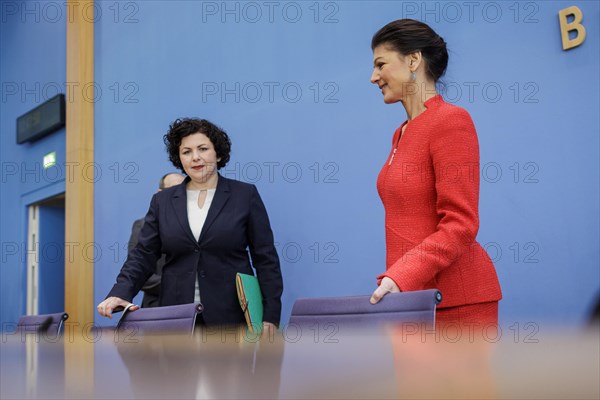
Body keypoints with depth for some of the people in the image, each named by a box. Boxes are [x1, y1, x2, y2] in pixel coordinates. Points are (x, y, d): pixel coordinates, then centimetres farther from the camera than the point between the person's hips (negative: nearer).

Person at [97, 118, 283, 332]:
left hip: (232, 316, -2)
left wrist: (270, 315, -6)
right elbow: (143, 254, 6)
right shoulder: (162, 201, 10)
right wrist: (120, 293, -12)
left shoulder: (246, 195, 3)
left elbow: (266, 258, 1)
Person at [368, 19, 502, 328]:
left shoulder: (451, 121, -9)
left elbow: (460, 225, -16)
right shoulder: (402, 134, 15)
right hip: (412, 296, 8)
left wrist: (399, 277, -24)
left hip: (454, 300, -7)